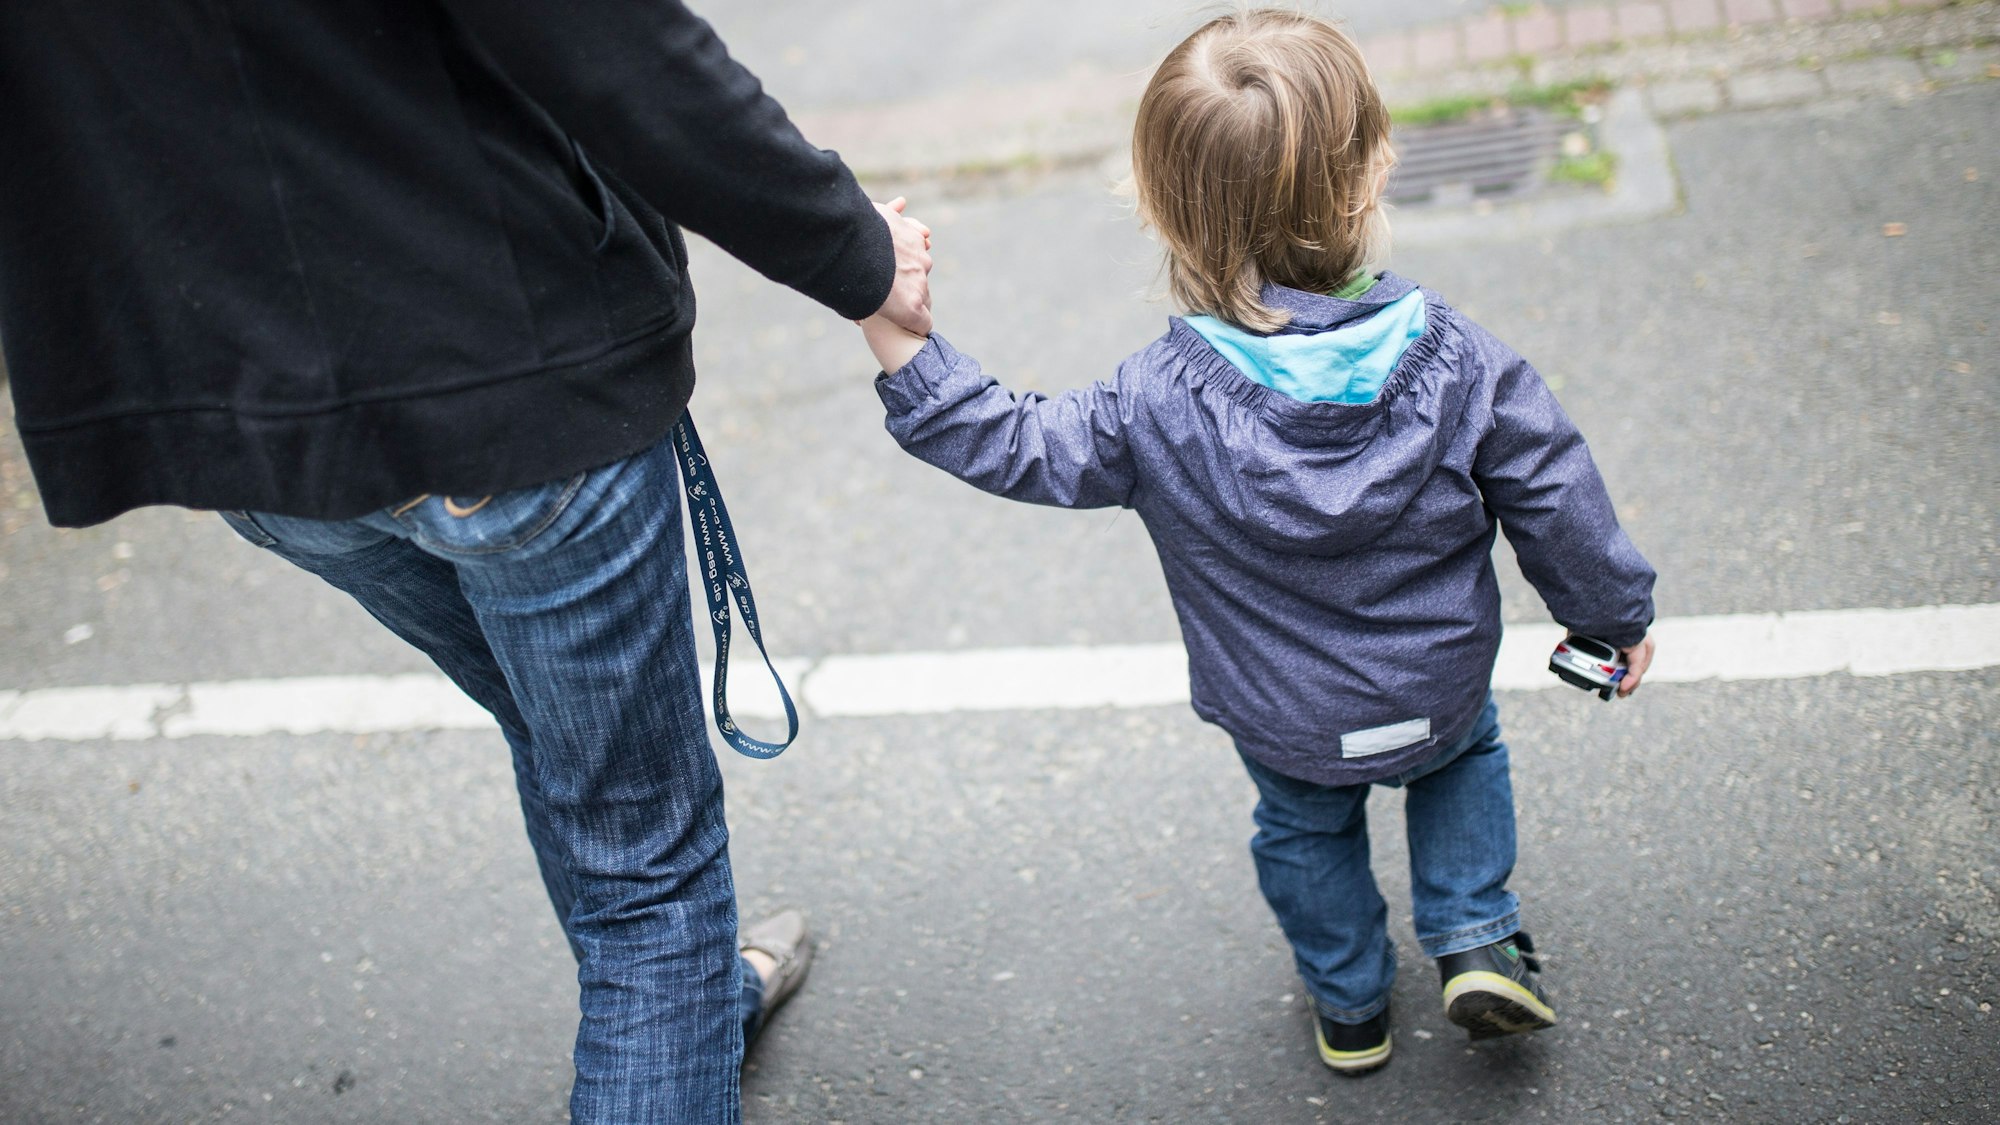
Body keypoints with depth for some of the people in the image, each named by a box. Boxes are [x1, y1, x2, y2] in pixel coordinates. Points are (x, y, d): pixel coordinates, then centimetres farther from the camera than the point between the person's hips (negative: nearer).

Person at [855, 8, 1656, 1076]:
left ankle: (1350, 1005, 48)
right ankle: (1476, 941, 29)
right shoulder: (1457, 361, -22)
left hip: (1286, 725, 0)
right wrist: (1618, 612, 7)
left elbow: (1014, 447, -22)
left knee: (1305, 829, 31)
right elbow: (1557, 503, -11)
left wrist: (899, 339, -21)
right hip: (1440, 690, 1)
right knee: (1468, 751, 36)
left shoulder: (1160, 406, -28)